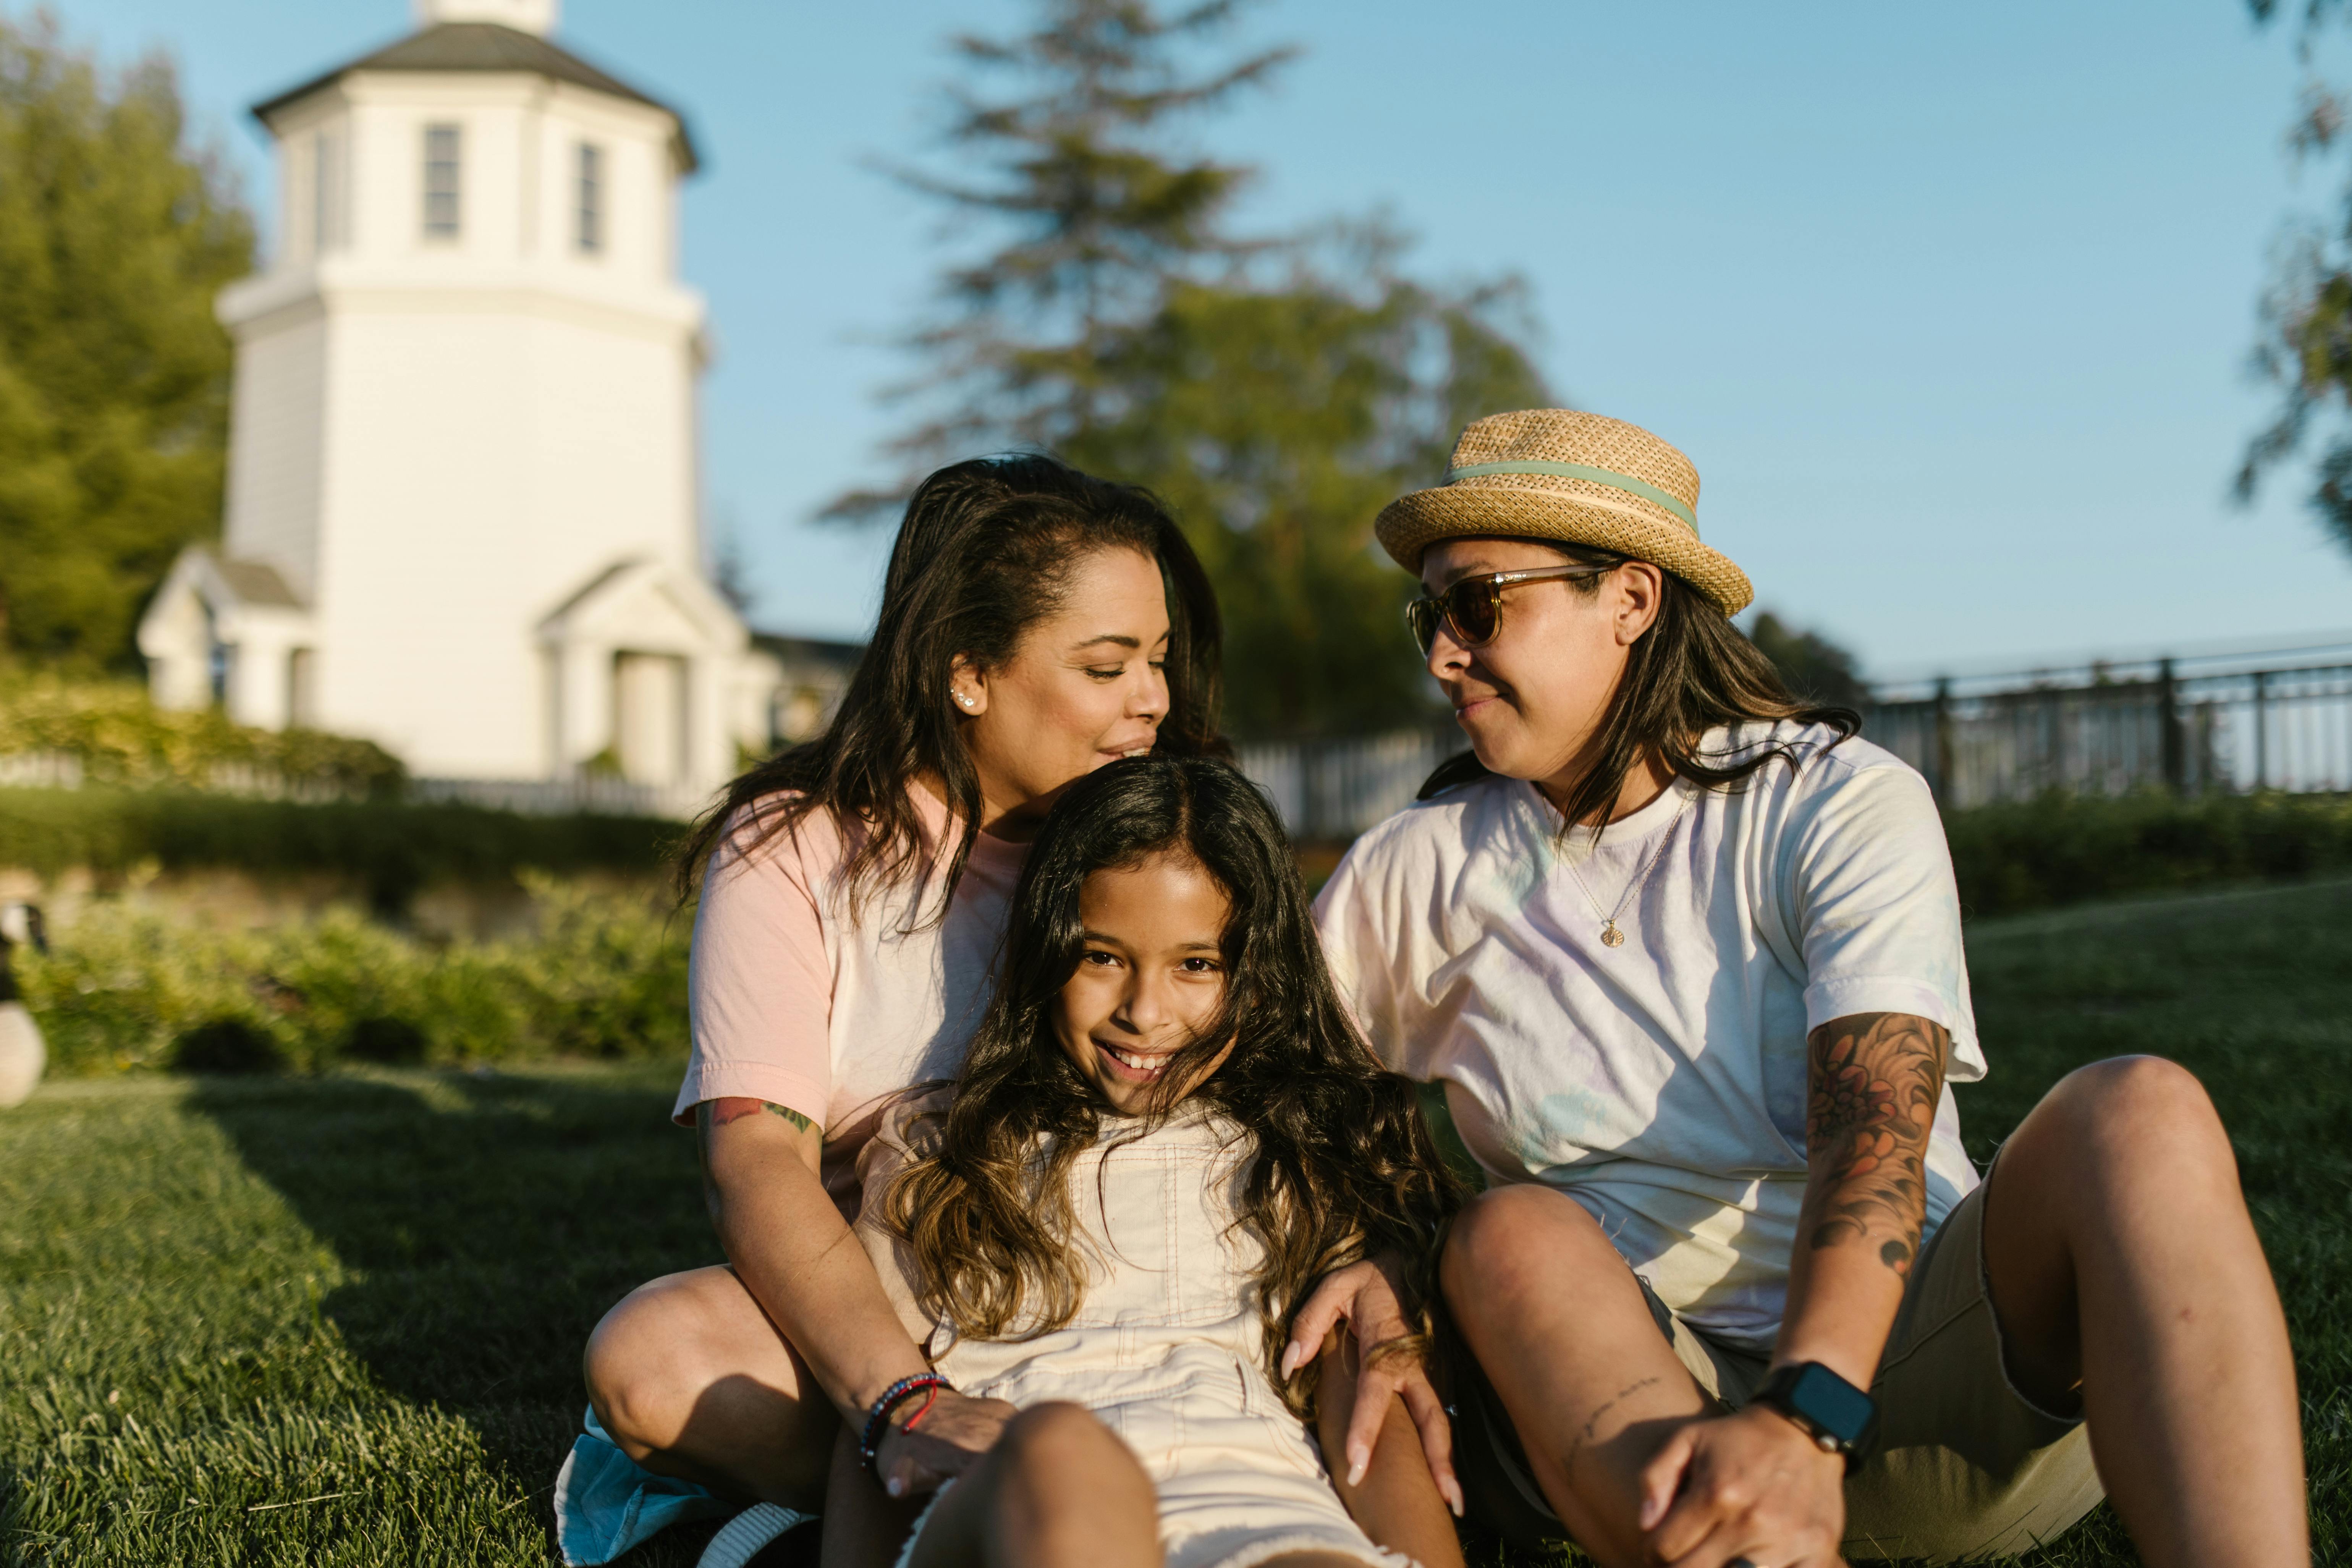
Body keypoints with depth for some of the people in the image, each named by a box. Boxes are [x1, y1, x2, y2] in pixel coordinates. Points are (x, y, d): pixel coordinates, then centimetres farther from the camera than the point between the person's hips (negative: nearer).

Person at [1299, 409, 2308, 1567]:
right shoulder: (1426, 866, 6)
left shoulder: (1845, 803, -4)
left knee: (2136, 1110, -27)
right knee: (1510, 1236, -30)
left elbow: (1874, 1134, -18)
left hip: (1892, 1355, -1)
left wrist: (1802, 1421, -34)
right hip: (1632, 1389, 2)